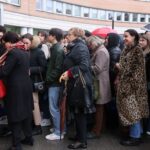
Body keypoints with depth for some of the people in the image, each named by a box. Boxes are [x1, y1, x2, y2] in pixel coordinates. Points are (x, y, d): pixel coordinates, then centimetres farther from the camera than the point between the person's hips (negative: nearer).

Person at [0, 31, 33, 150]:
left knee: (15, 116, 1)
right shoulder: (25, 53, 10)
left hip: (16, 88, -9)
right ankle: (29, 138, 30)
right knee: (26, 113, 18)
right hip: (26, 86, 9)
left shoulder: (13, 53, -16)